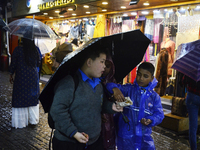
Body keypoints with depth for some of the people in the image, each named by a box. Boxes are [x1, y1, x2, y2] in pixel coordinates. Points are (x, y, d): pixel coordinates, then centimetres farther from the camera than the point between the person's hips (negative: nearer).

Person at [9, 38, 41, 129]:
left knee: (20, 98, 6)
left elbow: (13, 64, -6)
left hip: (21, 78, -3)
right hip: (33, 77, 3)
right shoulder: (36, 50, -2)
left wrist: (11, 75, 7)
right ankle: (33, 119, 25)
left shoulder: (18, 50, -11)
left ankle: (20, 122, 14)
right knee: (33, 97, 15)